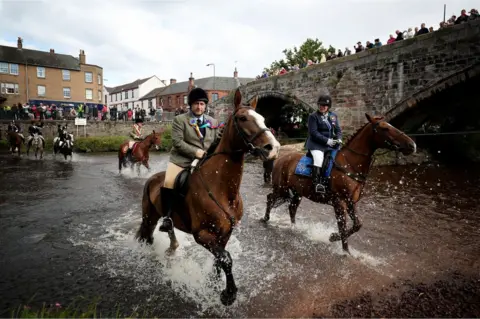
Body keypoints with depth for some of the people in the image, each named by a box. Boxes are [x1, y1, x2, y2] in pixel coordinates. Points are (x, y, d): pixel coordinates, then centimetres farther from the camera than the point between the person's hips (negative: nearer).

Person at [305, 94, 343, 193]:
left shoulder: (333, 116, 12)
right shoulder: (313, 116, -5)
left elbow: (338, 129, 15)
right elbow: (313, 133, -12)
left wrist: (338, 139, -6)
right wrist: (326, 140, -19)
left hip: (330, 143, 6)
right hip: (316, 144, -6)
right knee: (318, 158, -30)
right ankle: (317, 183, -28)